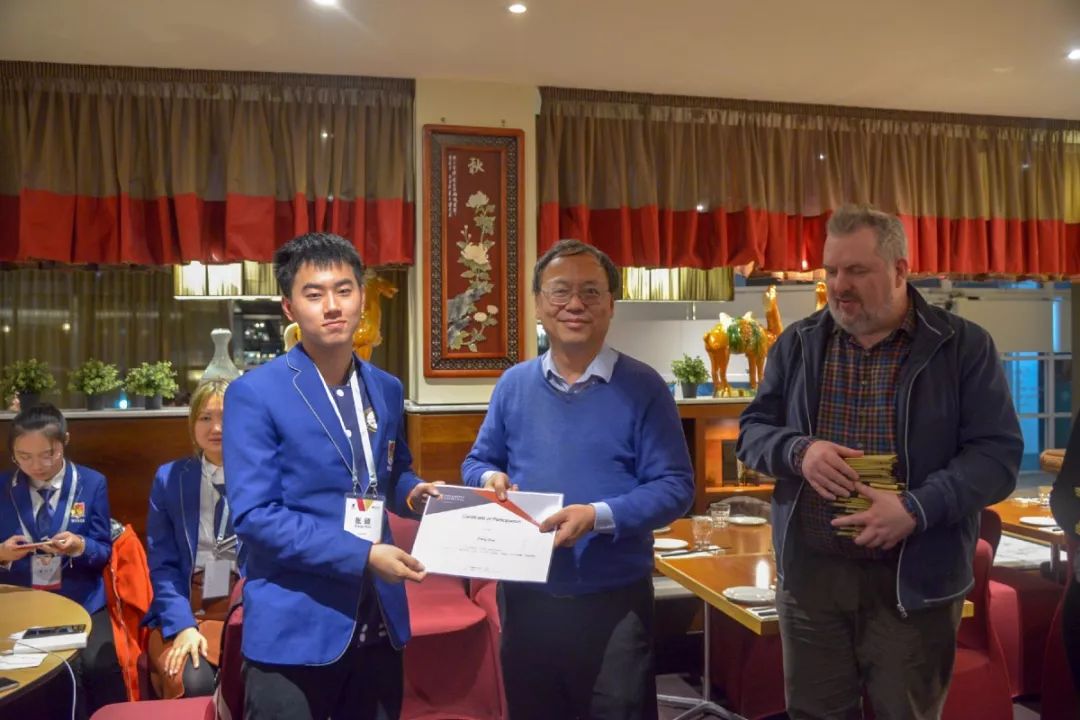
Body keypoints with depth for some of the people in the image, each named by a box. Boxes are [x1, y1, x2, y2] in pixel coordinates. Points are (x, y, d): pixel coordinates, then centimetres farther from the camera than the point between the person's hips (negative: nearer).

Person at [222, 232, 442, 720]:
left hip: (378, 626, 5)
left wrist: (414, 493, -2)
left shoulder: (386, 390, 7)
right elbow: (254, 516, -16)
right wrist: (362, 555, -21)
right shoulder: (254, 394, -10)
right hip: (294, 630, -5)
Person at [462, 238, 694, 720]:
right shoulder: (513, 384, 5)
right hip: (525, 596, 4)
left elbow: (675, 486, -11)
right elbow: (478, 462, 14)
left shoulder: (643, 386, -7)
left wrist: (598, 516, -25)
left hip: (615, 599, -3)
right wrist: (490, 479, -10)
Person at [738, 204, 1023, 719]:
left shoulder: (964, 346, -4)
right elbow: (751, 432, 8)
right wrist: (798, 451, -15)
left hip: (914, 579, -2)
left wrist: (917, 508, -23)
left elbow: (998, 452, -8)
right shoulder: (797, 344, 4)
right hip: (809, 571, 3)